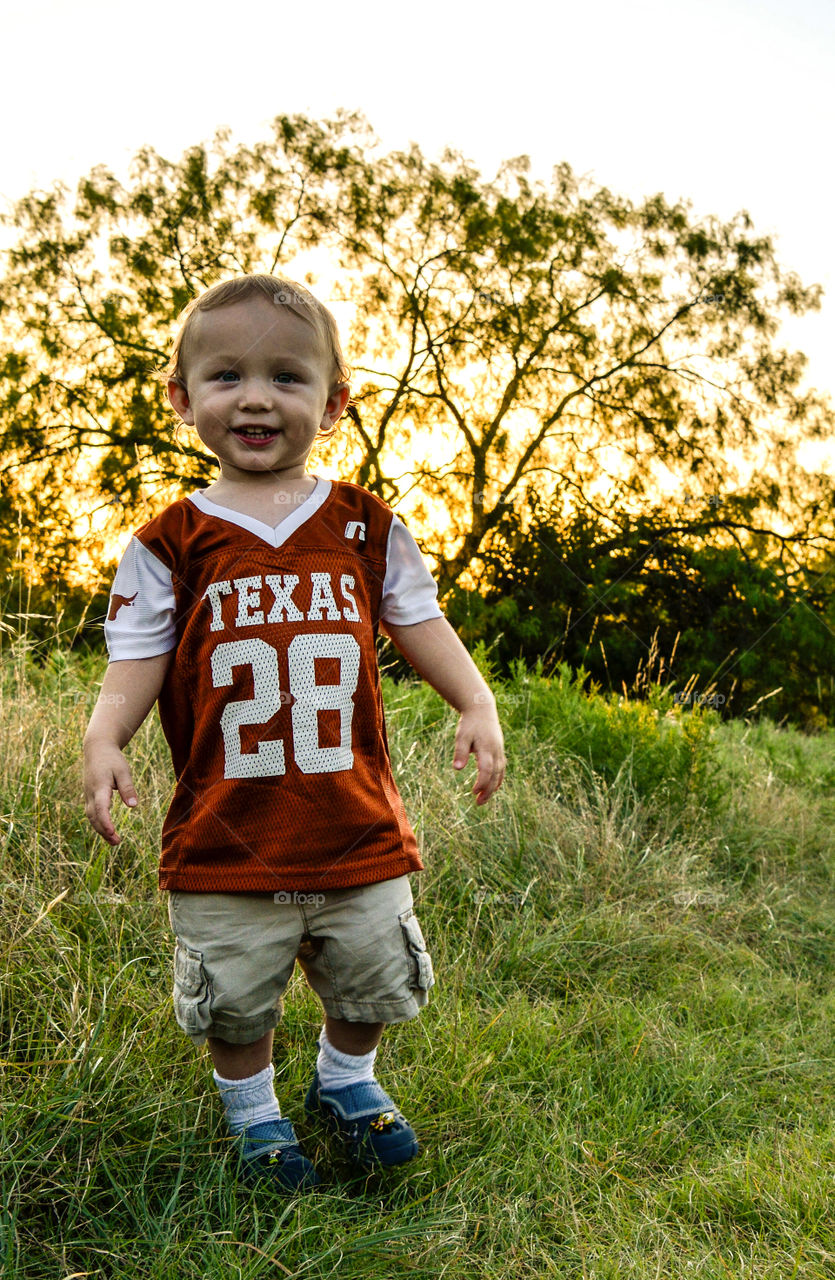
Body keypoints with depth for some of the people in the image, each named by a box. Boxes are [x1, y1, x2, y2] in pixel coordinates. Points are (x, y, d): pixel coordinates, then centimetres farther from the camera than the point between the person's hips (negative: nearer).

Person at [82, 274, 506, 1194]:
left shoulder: (367, 528, 4)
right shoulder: (170, 544, -2)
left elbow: (420, 624, 7)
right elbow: (136, 660, -4)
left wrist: (476, 705, -9)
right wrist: (103, 740, -22)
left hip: (358, 830, 2)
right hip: (226, 839, -1)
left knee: (373, 978, 17)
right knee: (234, 999, 11)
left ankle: (346, 1081, 46)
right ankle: (253, 1115, 39)